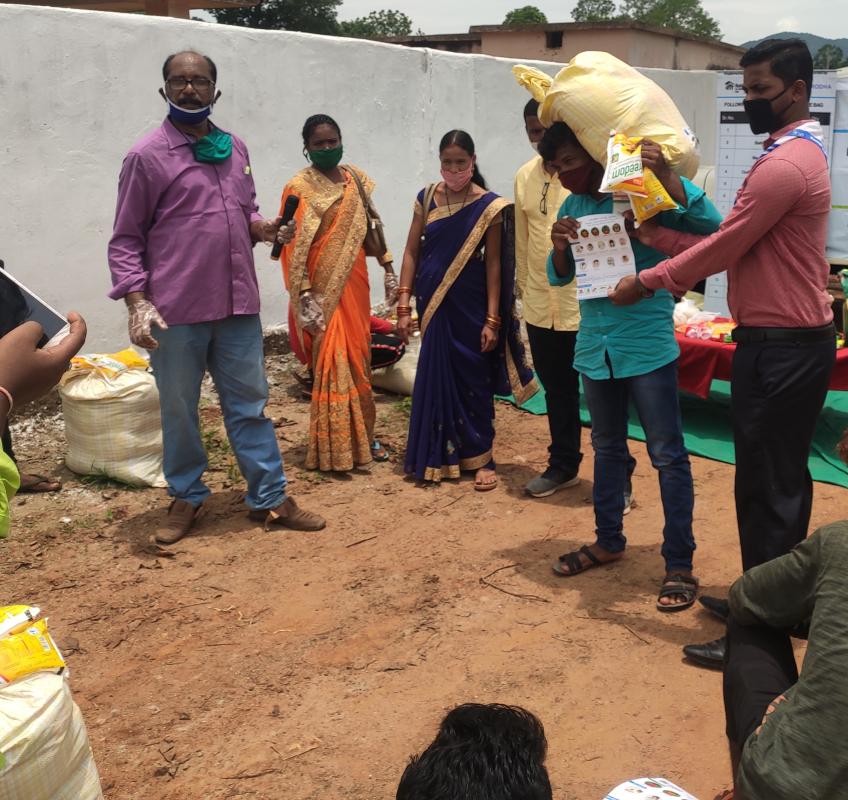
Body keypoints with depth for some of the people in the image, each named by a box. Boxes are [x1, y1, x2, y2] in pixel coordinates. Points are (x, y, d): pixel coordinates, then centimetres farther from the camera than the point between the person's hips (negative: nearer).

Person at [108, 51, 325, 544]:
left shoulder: (236, 149, 10)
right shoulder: (147, 156, -5)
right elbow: (126, 240, -5)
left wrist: (262, 227, -2)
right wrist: (137, 301, -16)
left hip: (238, 303, 4)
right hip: (176, 310, -4)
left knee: (250, 406, 11)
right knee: (179, 411, 10)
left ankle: (271, 498, 21)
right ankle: (187, 498, 27)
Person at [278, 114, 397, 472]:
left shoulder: (356, 179, 9)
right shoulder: (299, 187, -8)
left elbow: (370, 226, 17)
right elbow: (294, 247, -13)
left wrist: (388, 268, 12)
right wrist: (304, 295, -20)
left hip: (353, 283, 6)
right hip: (323, 289, -6)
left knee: (356, 356, 12)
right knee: (331, 361, -4)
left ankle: (360, 436, 25)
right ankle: (334, 449, 5)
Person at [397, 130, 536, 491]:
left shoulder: (488, 206, -7)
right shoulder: (426, 198, 2)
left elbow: (494, 265, -7)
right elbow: (412, 252, 3)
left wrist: (493, 319, -9)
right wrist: (403, 306, -2)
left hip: (469, 304, -3)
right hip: (433, 301, 3)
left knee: (473, 378, 3)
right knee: (437, 375, 9)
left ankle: (481, 457, 12)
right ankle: (439, 454, 22)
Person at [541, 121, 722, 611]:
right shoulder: (573, 207, 8)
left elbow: (712, 226, -18)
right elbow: (560, 277, 11)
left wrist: (669, 176, -28)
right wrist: (559, 248, -10)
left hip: (647, 345, -6)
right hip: (595, 346, 6)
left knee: (667, 454, 0)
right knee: (607, 448, 19)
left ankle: (680, 565, 9)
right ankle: (609, 541, 35)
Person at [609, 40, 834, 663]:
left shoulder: (784, 163, -18)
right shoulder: (799, 151, 16)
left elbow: (722, 250, -16)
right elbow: (730, 244, 12)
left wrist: (645, 282, -4)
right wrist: (651, 232, 6)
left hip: (782, 348, -11)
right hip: (786, 340, 11)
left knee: (770, 488, -4)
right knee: (780, 481, 17)